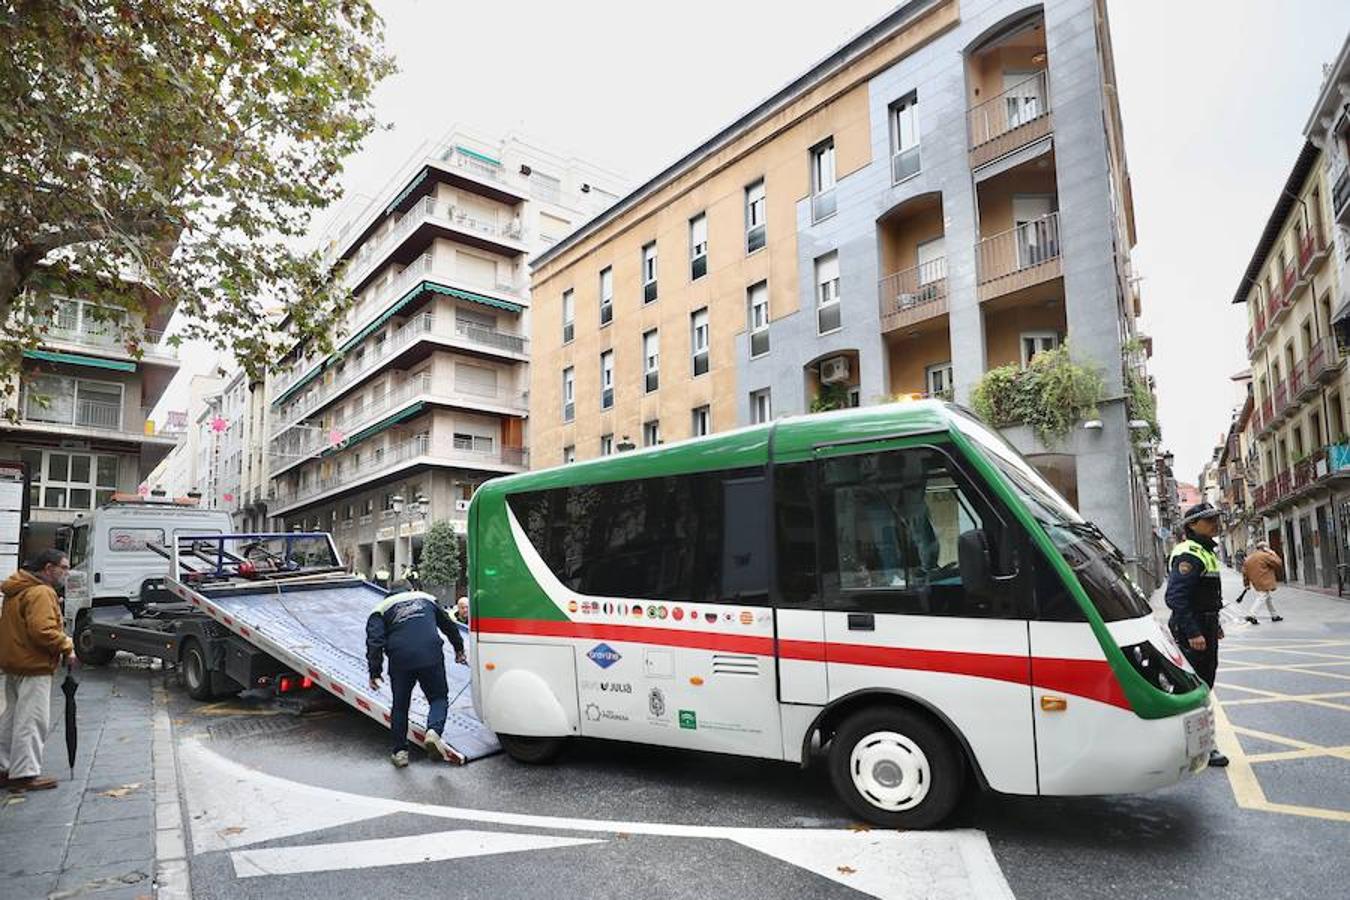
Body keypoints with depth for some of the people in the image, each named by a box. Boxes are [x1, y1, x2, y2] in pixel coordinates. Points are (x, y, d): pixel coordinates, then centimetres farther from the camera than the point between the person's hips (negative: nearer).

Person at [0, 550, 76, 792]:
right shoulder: (41, 593, -18)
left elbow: (20, 627, 21)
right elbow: (42, 631, -27)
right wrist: (67, 647, -16)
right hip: (33, 666, -11)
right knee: (32, 720, -5)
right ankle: (25, 774, 0)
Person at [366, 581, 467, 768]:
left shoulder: (381, 608, 18)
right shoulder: (426, 598, 25)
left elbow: (375, 641, 3)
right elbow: (449, 624, 33)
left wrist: (374, 672, 3)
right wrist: (459, 649, 45)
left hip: (400, 661, 0)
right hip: (431, 656, 0)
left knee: (400, 705, 16)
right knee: (439, 697, 12)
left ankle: (400, 751, 18)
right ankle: (434, 731, -13)